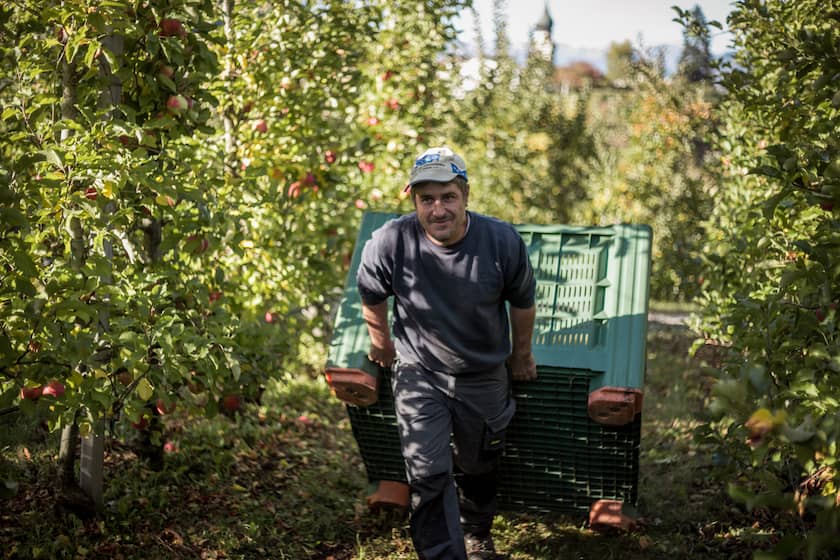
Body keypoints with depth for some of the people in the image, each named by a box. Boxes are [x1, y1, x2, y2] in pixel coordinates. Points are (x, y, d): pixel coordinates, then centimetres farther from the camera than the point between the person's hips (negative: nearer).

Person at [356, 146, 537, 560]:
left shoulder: (503, 242, -22)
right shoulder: (390, 242, -25)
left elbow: (522, 302, -3)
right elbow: (371, 296, -3)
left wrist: (522, 354, 11)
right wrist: (380, 341, 11)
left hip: (484, 375, 2)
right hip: (418, 373, -2)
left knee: (478, 467, 22)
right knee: (428, 474, -12)